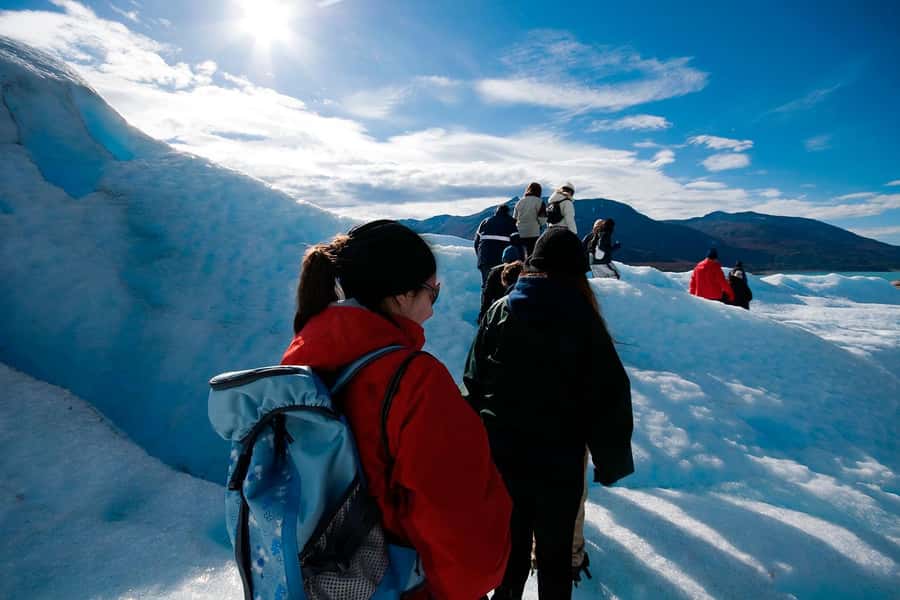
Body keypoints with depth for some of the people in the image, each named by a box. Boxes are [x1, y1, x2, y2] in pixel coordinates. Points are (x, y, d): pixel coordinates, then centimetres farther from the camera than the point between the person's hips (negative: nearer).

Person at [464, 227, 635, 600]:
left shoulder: (499, 311, -5)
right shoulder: (583, 319, -12)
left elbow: (475, 384, 1)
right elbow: (609, 397, -11)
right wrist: (611, 462, 2)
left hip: (501, 456, 3)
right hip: (559, 462, -2)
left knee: (511, 543, 22)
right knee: (555, 553, 17)